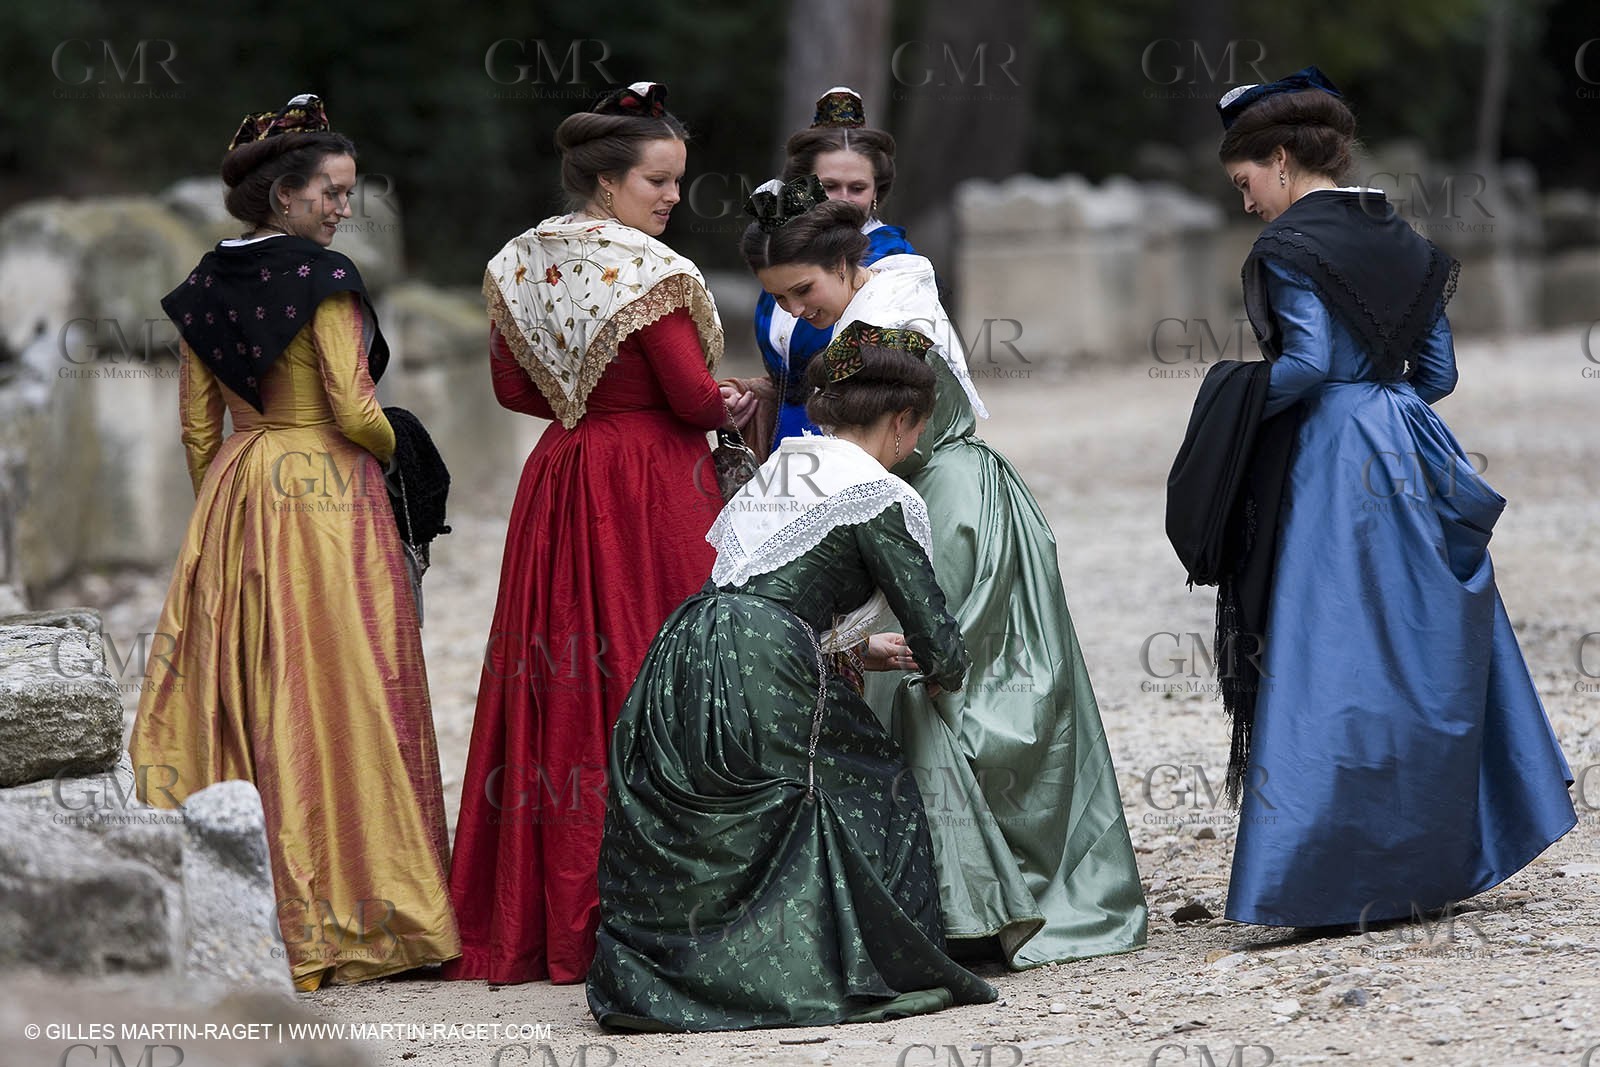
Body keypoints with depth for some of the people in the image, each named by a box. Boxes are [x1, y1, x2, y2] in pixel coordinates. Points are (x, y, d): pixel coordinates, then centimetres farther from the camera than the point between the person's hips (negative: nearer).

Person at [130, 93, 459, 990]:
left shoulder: (207, 283, 8)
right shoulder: (323, 277, -12)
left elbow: (196, 422, 11)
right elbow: (352, 409, -15)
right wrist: (397, 447, 5)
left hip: (232, 494, 7)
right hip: (325, 490, -7)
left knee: (238, 691, 8)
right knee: (333, 694, -3)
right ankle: (344, 909, -2)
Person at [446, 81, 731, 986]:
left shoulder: (521, 265, 7)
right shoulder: (647, 274, -15)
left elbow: (515, 387, 14)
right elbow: (696, 397, -14)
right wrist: (734, 405, 7)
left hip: (560, 477, 7)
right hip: (651, 489, -7)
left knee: (559, 674, 8)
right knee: (645, 673, -4)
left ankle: (537, 915, 11)